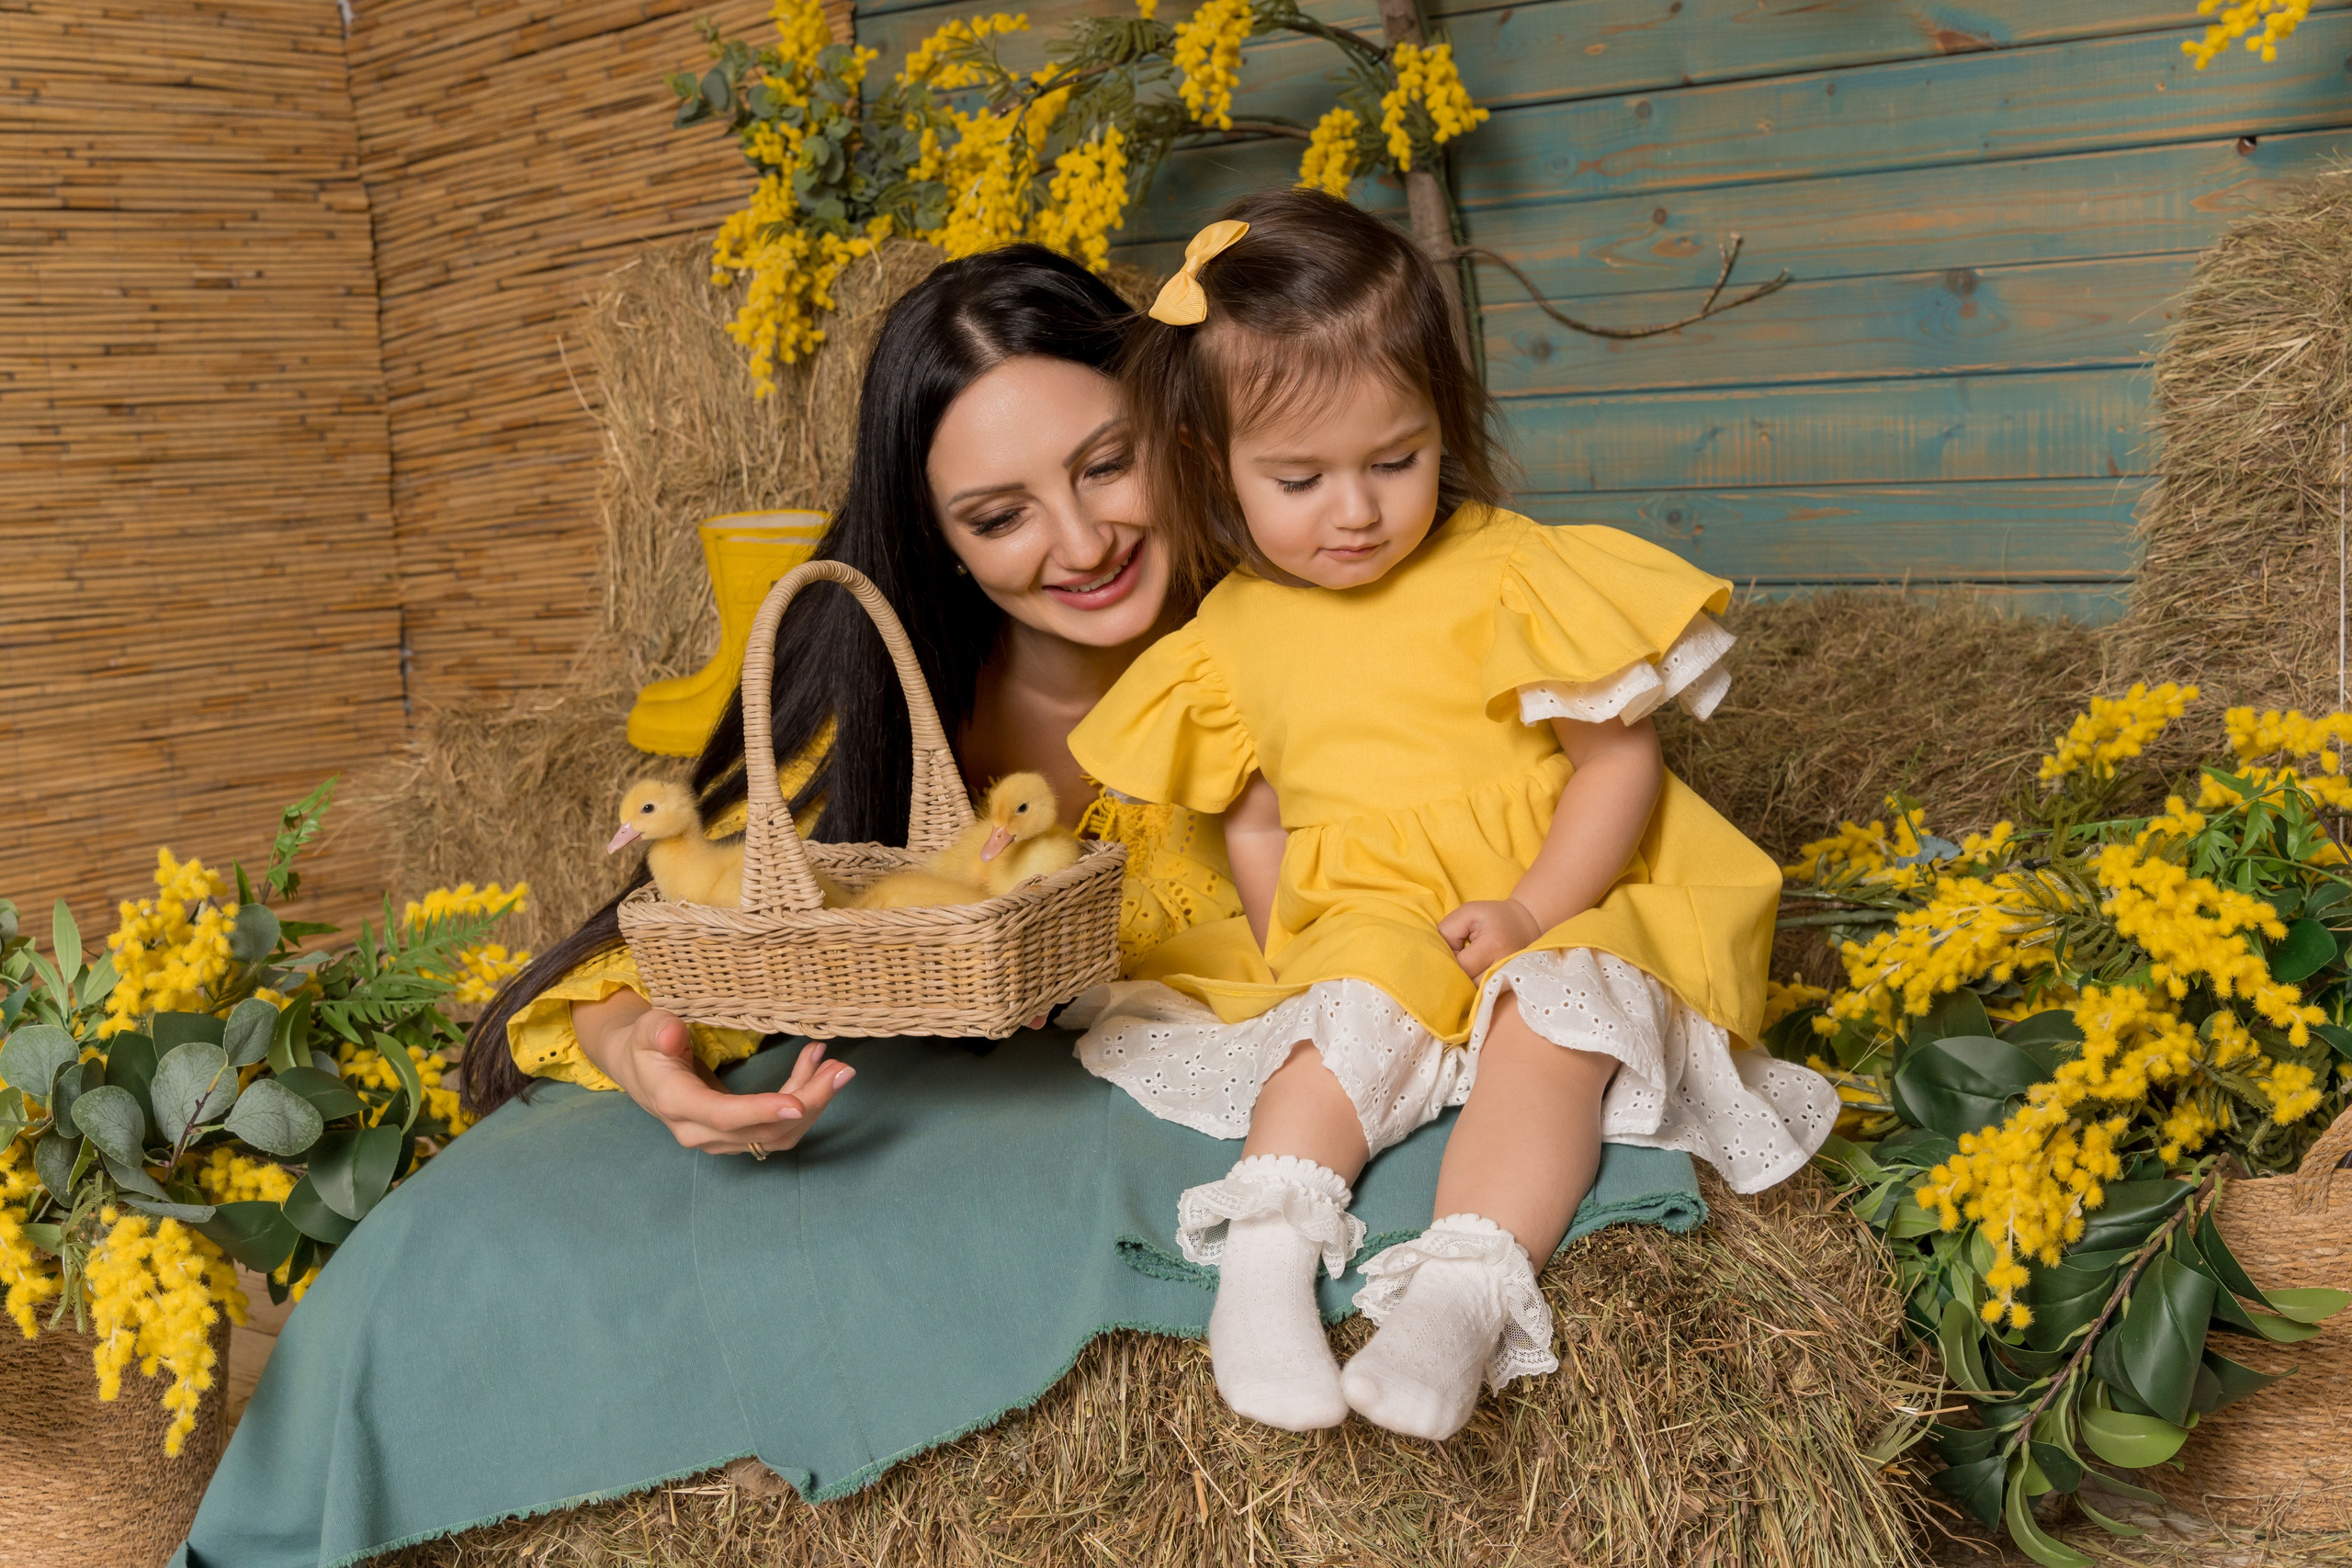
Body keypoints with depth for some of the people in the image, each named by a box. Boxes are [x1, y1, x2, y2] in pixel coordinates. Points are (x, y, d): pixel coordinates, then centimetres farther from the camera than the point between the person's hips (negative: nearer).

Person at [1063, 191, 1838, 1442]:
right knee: (1349, 1023, -27)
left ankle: (1460, 1292, -44)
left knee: (1558, 1021, -31)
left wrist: (1527, 913, -19)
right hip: (1359, 929, 3)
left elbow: (1619, 756, -7)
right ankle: (1264, 1254, -35)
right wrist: (1297, 956, -3)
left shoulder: (1512, 576, -7)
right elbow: (1255, 822, 13)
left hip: (1554, 903, -3)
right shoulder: (1231, 635, 5)